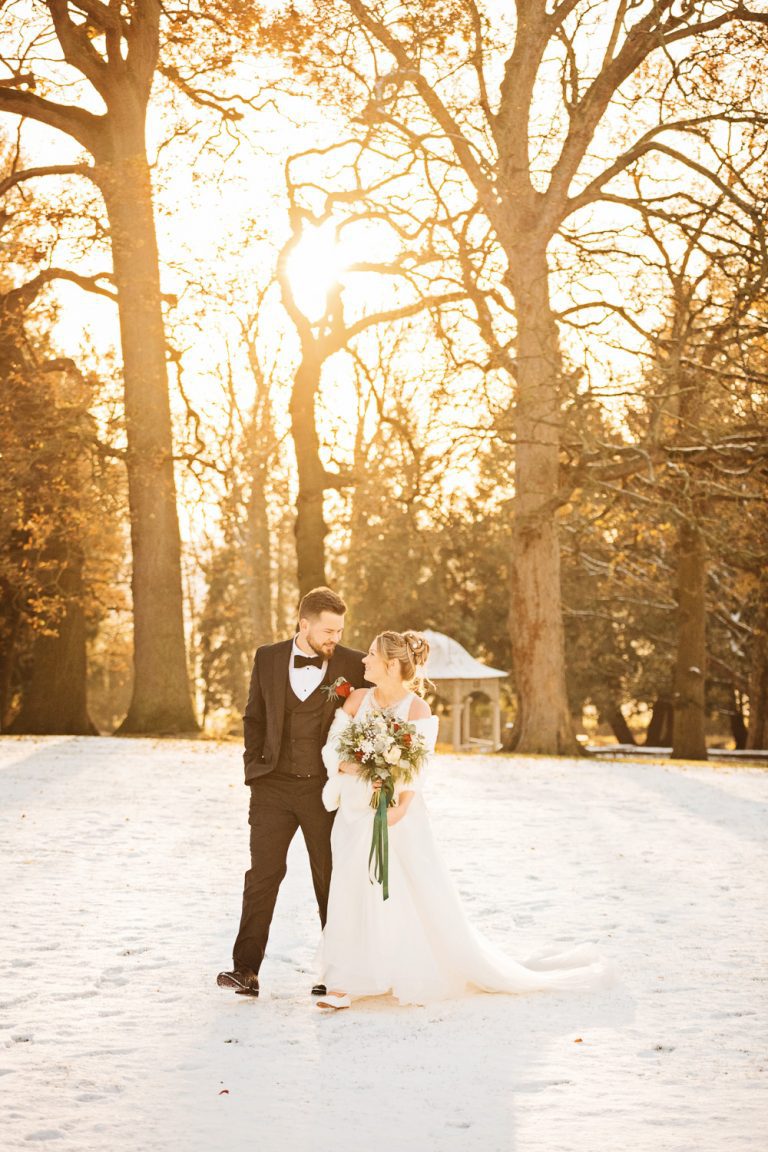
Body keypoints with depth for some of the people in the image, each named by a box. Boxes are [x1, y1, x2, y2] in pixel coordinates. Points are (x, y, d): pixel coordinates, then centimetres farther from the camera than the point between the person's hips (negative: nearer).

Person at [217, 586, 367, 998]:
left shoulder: (353, 664, -2)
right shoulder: (268, 658, 3)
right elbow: (254, 717, 12)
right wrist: (254, 765, 3)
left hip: (326, 789, -1)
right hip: (274, 786, 1)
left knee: (332, 881, 8)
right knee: (263, 875, -2)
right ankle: (245, 970, 0)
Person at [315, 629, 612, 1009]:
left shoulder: (417, 709, -10)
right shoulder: (358, 699, 3)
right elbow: (332, 748, -1)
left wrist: (400, 806, -30)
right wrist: (352, 766, -21)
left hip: (398, 816, -4)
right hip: (356, 816, 4)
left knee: (425, 899, -1)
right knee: (352, 896, 3)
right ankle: (345, 984, 10)